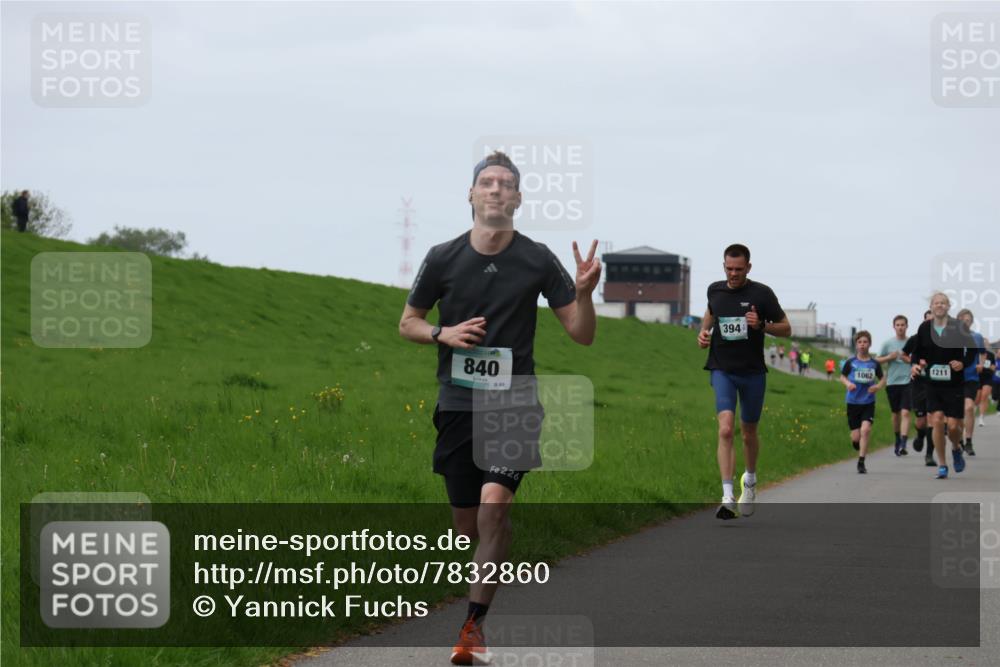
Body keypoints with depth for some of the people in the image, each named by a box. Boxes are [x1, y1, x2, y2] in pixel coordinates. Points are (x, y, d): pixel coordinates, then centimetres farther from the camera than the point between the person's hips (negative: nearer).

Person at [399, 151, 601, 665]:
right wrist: (442, 334, -8)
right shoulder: (443, 259, 1)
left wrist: (585, 292, -19)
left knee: (493, 503, -22)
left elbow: (581, 334, 2)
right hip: (458, 404, 2)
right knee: (467, 525, 5)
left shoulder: (537, 260, -2)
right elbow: (407, 323, 13)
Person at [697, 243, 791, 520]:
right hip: (722, 370, 0)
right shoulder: (715, 290, 3)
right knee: (725, 429, -18)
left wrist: (762, 325, -18)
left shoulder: (761, 294, -6)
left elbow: (786, 329, 0)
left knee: (749, 434, 13)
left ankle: (750, 480, 44)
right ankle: (728, 498, -24)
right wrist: (703, 332, 7)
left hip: (753, 372, 0)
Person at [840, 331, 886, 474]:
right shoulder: (851, 362, 0)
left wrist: (878, 386, -10)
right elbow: (842, 377, 13)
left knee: (865, 429, -20)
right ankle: (860, 450, 35)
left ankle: (861, 462, -12)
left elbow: (882, 379, 12)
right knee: (856, 436, -1)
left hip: (868, 403, -1)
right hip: (853, 402, 1)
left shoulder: (874, 364, 1)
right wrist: (848, 383, -9)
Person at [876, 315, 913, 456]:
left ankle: (903, 445, -22)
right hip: (892, 382, 2)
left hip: (908, 382, -2)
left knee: (905, 413, -15)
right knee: (895, 414, 13)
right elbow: (877, 360, 9)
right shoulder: (888, 344, 5)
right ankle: (897, 440, 33)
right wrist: (889, 357, -8)